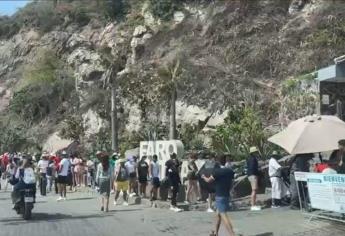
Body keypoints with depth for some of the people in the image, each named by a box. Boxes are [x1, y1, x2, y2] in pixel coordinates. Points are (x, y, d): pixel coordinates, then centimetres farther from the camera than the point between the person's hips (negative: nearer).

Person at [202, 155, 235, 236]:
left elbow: (208, 180, -2)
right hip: (227, 195, 7)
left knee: (224, 216, -12)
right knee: (218, 214, 21)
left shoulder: (217, 171, -15)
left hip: (220, 197, -7)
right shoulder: (230, 171, 3)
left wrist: (204, 177, 18)